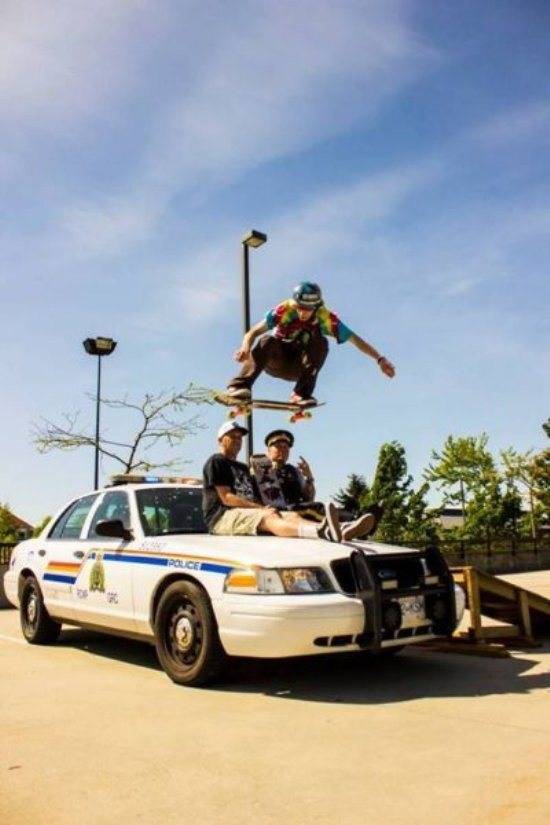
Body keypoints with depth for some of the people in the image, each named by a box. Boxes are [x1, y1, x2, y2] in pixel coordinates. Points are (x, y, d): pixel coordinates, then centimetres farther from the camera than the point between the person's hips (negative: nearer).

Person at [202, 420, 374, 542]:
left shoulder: (243, 468, 33)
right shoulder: (216, 462, 6)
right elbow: (226, 497, -8)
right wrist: (260, 507, -17)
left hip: (250, 513, 7)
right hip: (223, 516, -7)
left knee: (292, 516, -20)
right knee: (269, 518, -36)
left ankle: (340, 531, -51)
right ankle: (323, 532, -68)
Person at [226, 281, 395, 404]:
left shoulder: (325, 318, -18)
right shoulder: (285, 310, -23)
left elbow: (355, 339, -15)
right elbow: (252, 332, -30)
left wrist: (380, 359, -24)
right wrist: (245, 348, -51)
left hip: (298, 368, 2)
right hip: (275, 362, -1)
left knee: (320, 343, -27)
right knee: (268, 340, -34)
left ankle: (301, 394, -28)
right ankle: (240, 386, -43)